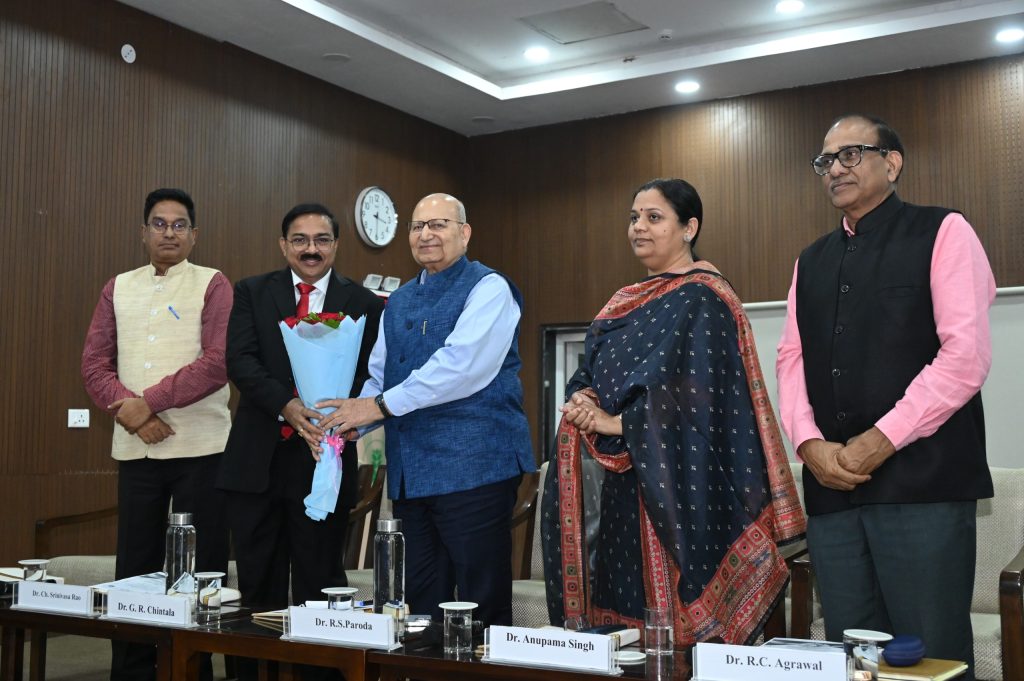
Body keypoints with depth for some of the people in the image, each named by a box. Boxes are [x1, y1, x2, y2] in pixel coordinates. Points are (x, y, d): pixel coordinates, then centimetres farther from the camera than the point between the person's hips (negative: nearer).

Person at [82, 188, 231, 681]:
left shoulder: (212, 285, 1)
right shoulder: (117, 289, 13)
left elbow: (218, 362, -11)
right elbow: (94, 363, 7)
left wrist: (149, 401, -12)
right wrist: (128, 411, -10)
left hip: (200, 448, -3)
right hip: (135, 449, 4)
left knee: (201, 566, 1)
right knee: (134, 566, 7)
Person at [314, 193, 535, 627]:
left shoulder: (488, 289, -6)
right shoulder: (399, 302, 19)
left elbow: (460, 366, -19)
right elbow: (378, 375, 19)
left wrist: (383, 405, -18)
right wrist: (351, 421, -2)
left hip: (473, 468, -7)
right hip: (410, 473, 7)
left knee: (482, 605, -2)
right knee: (420, 607, 13)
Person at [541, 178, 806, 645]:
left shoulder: (702, 298, -7)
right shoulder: (624, 303, 18)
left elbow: (685, 390, -17)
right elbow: (587, 373, 15)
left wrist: (616, 423, -14)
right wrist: (582, 401, -6)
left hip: (673, 483, -7)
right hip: (619, 484, 8)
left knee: (670, 624, -6)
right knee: (622, 614, 8)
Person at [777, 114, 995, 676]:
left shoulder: (942, 234, 1)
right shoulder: (811, 262, 19)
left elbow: (967, 353, -9)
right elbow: (792, 359, 13)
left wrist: (882, 439, -13)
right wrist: (809, 442, -5)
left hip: (922, 482, -5)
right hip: (830, 486, 5)